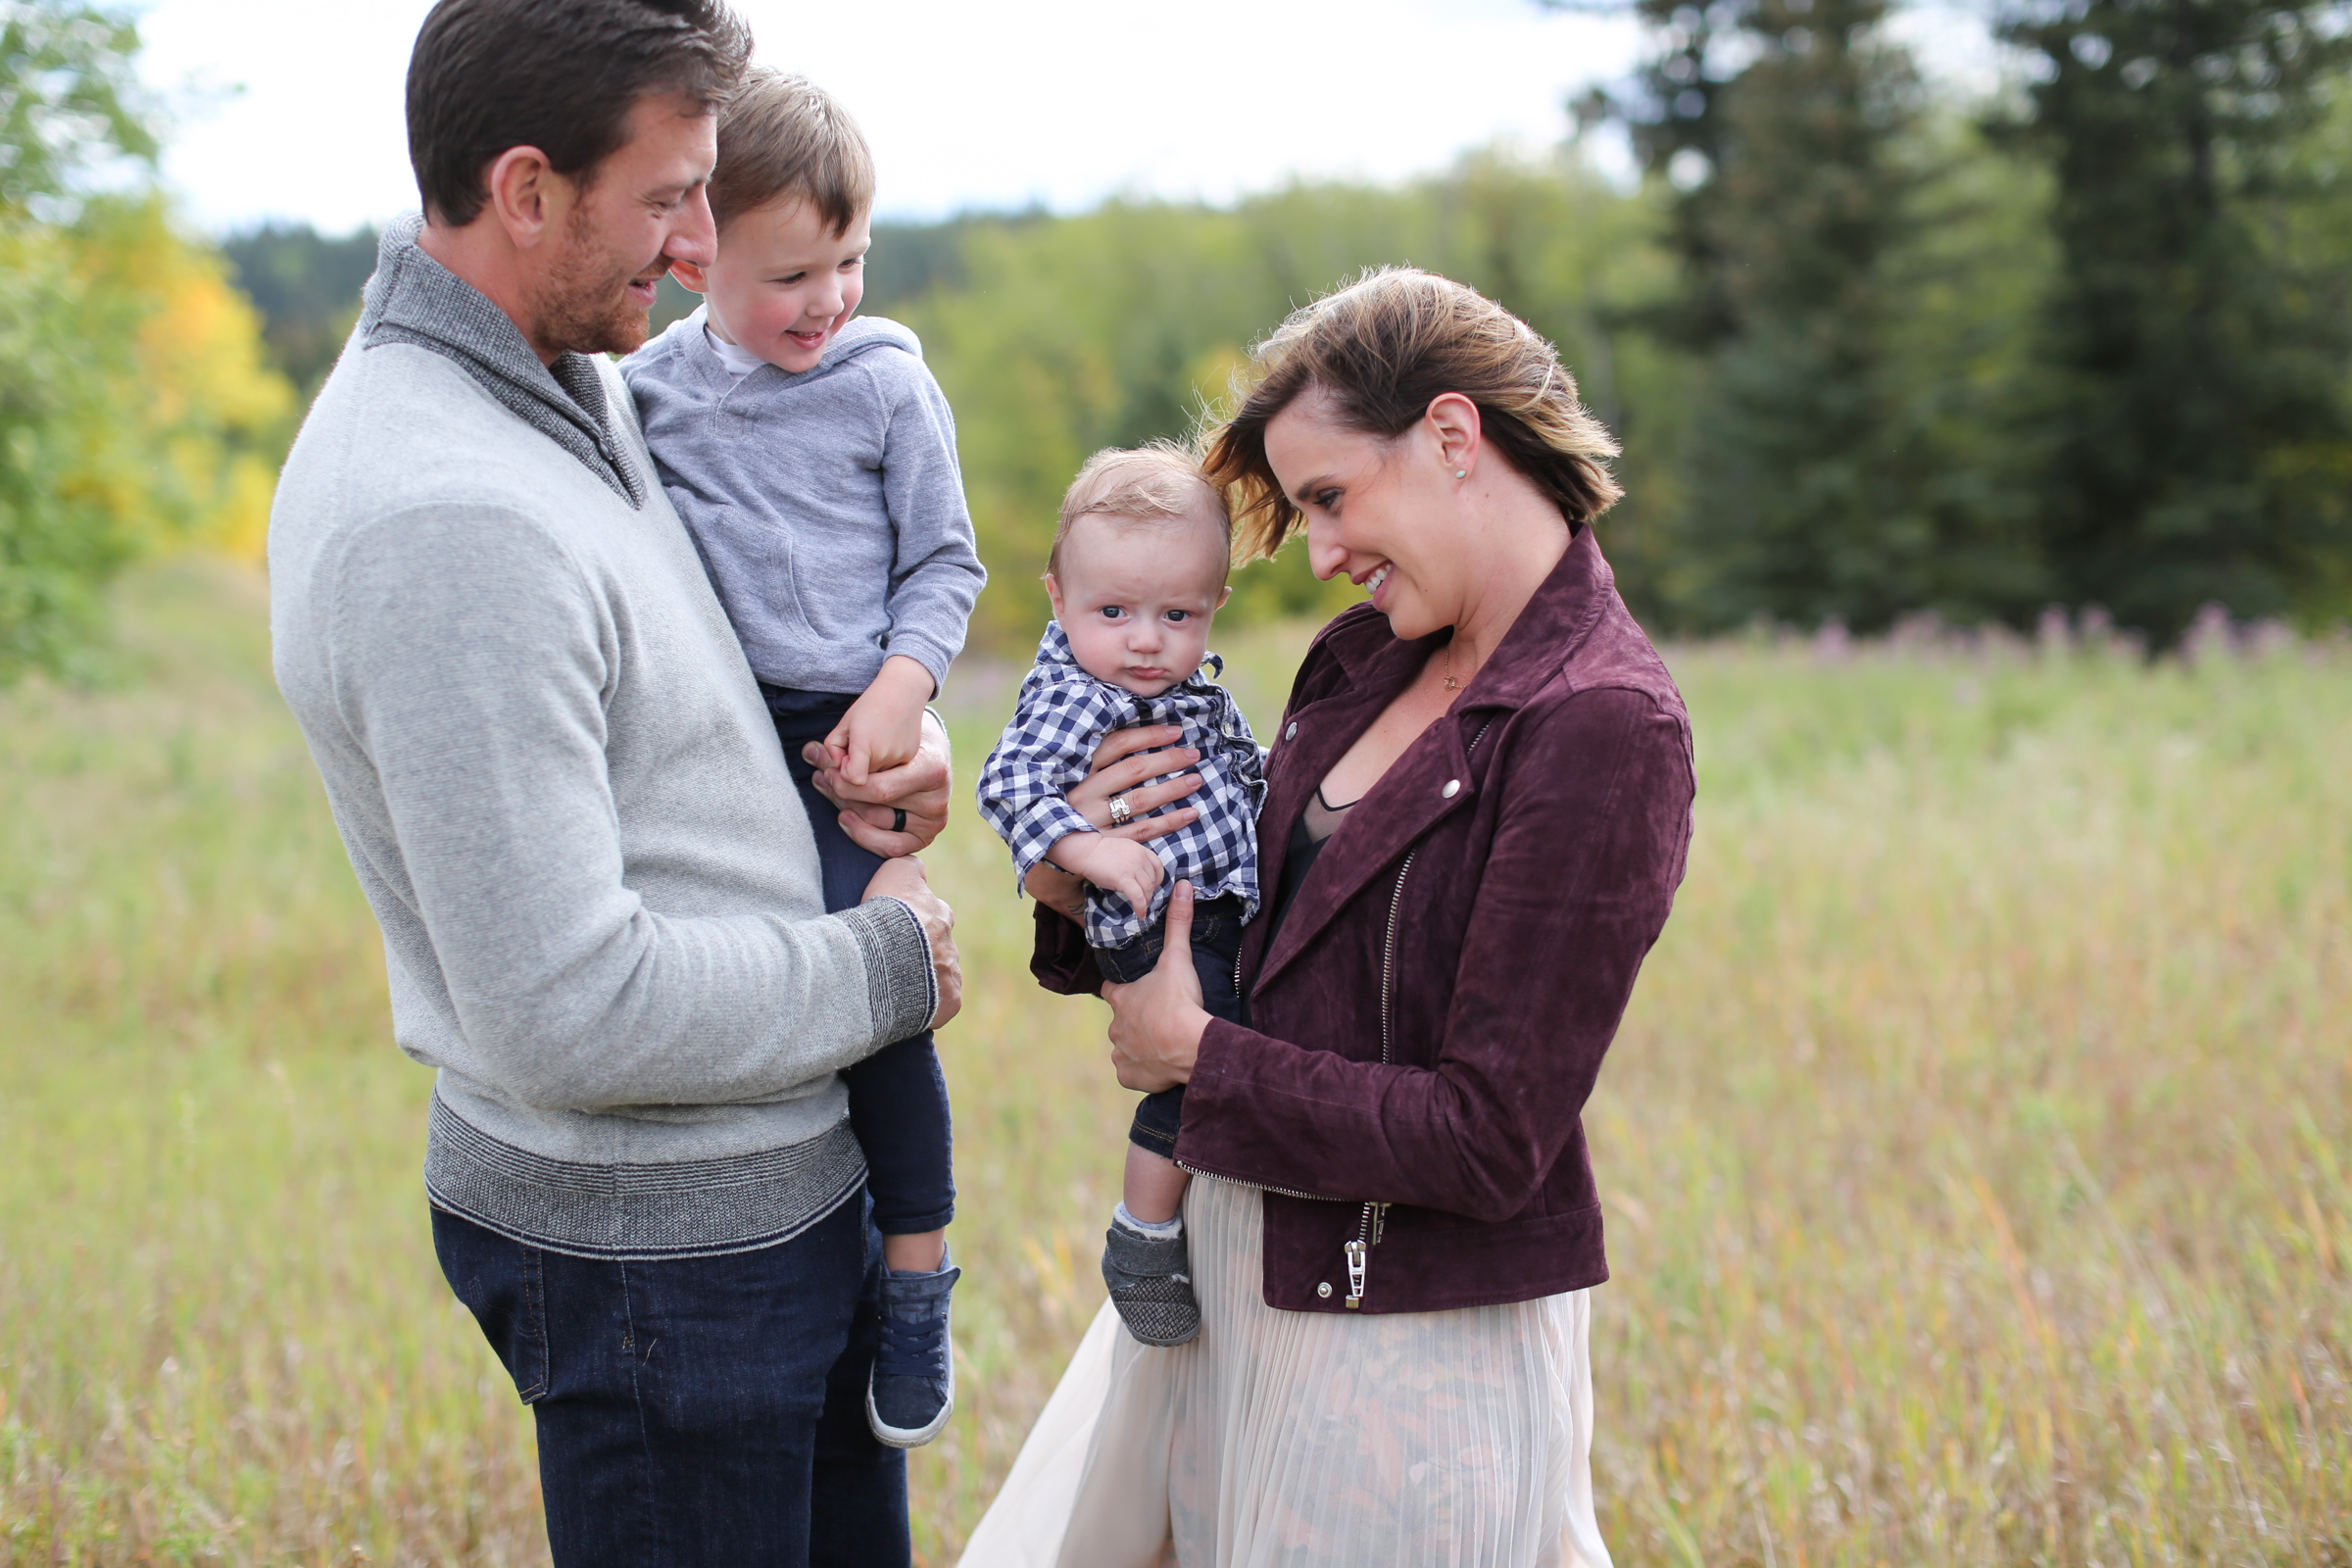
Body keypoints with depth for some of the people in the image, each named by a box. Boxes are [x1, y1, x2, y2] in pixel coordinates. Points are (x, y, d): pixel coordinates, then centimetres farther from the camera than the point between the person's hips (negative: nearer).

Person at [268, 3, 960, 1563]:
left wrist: (876, 739, 1)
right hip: (656, 1235, -10)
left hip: (777, 1180, 10)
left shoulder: (568, 385, 4)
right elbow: (567, 1012, -29)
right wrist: (885, 967, -15)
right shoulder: (447, 525, -28)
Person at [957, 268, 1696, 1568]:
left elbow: (1490, 1142, -22)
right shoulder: (1365, 658, 6)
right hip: (1232, 1267, 8)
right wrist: (1067, 880, -4)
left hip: (1415, 1346, -8)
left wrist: (1199, 1057, -13)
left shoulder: (1603, 730, -19)